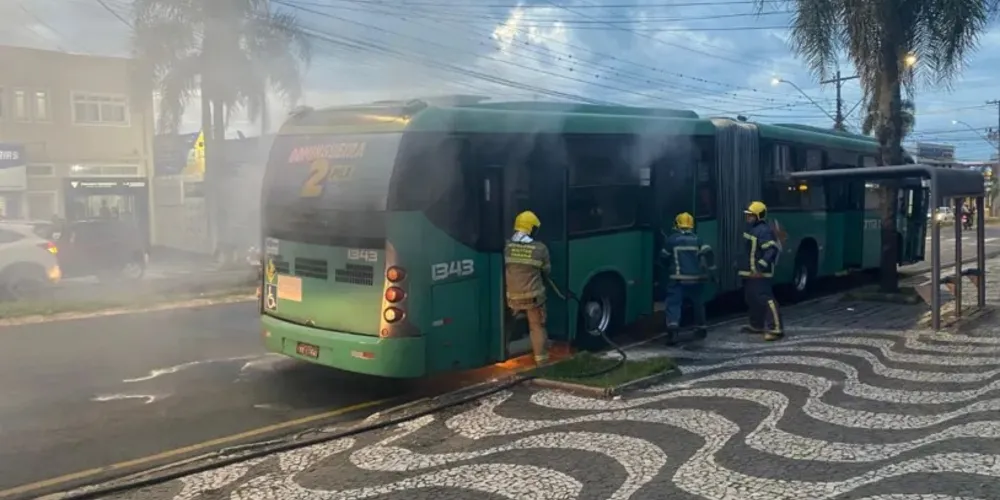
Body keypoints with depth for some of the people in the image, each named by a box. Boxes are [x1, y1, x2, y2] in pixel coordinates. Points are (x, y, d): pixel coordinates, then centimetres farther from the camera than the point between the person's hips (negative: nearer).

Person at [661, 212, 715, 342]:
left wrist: (669, 268, 24)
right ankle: (701, 328, 28)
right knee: (698, 304, 18)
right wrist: (710, 268, 3)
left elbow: (664, 257, 6)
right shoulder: (697, 239, 5)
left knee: (673, 303, -7)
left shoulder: (671, 240, 0)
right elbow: (707, 253, -6)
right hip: (696, 278, 3)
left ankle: (672, 326, -28)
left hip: (677, 279, -3)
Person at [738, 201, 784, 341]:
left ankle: (776, 329, -16)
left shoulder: (764, 230, -17)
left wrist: (760, 267, -29)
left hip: (759, 273, -11)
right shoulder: (751, 228, 15)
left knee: (765, 298, -14)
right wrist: (746, 267, 24)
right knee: (752, 299, 20)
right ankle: (757, 325, 34)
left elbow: (771, 250, -24)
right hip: (749, 272, 11)